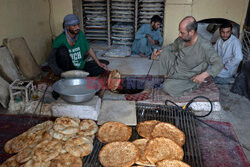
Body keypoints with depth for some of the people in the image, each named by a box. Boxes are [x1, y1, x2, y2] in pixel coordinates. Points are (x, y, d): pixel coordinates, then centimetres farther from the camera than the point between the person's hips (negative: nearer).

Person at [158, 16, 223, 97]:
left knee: (167, 87, -26)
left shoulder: (205, 46, -29)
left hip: (189, 78, -5)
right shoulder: (182, 39, -9)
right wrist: (160, 51, -3)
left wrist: (203, 75, -33)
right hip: (175, 68, 6)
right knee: (164, 53, -13)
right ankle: (167, 77, 2)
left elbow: (219, 63, -22)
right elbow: (172, 46, 13)